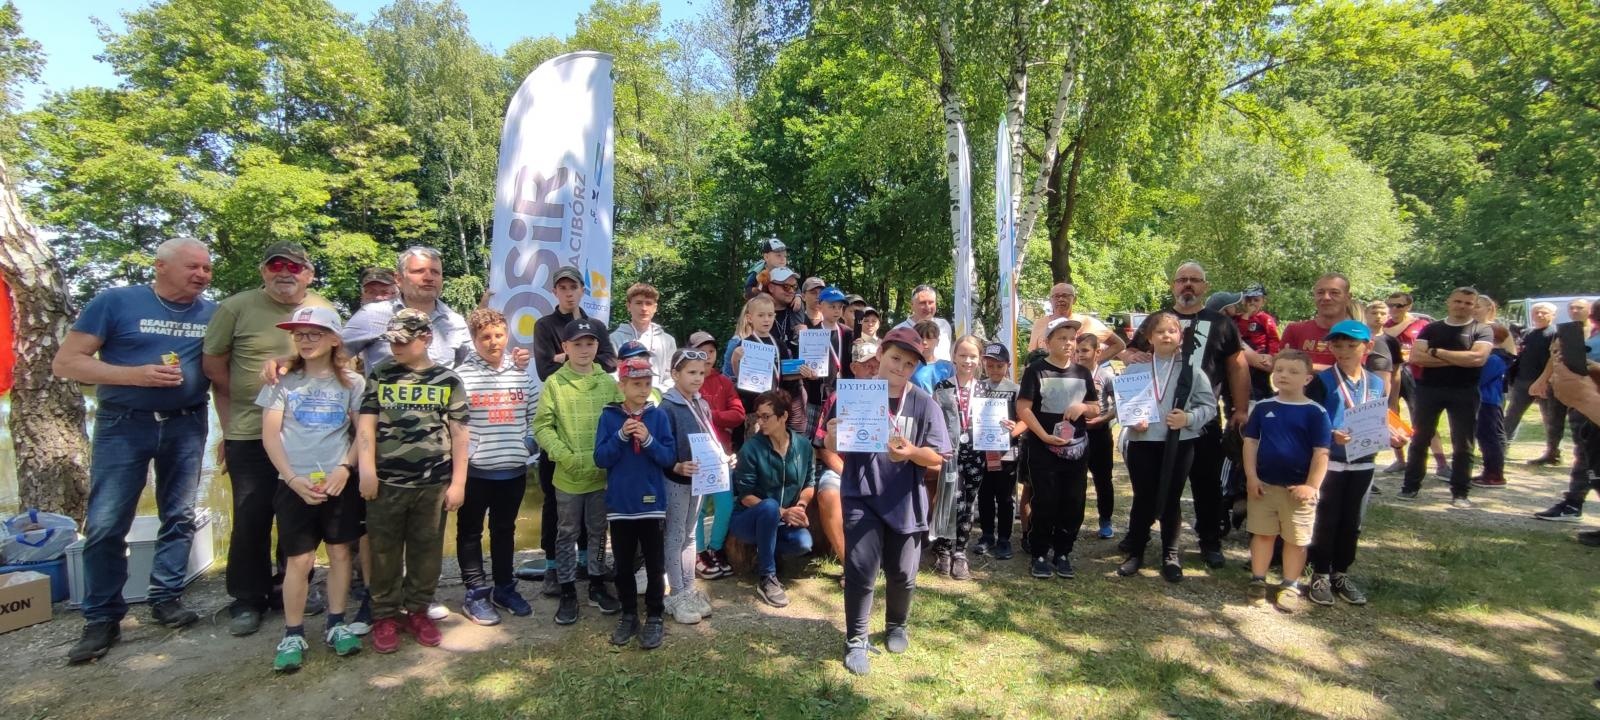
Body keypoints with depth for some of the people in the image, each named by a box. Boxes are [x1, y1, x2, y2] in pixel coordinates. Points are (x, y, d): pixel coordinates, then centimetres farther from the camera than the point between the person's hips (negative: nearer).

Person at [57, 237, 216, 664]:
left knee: (180, 518, 7)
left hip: (186, 427, 3)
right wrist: (136, 375, -21)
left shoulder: (212, 313, 4)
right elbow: (65, 362, -6)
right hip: (123, 425, -2)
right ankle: (102, 619, 11)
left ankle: (166, 598, 20)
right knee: (105, 524, -1)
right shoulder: (116, 302, -4)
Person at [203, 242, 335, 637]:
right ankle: (247, 600, 19)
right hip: (250, 436, -2)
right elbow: (214, 368, 1)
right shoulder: (235, 308, -5)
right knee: (252, 519, 4)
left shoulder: (326, 311, 4)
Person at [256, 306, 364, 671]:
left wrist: (345, 468, -11)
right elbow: (270, 434, 1)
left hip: (340, 483, 1)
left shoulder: (351, 382, 3)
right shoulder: (283, 381, 3)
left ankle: (336, 624, 20)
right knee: (299, 559, 0)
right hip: (294, 484, 0)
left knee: (340, 552, 7)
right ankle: (293, 635, 12)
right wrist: (292, 478, -9)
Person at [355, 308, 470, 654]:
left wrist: (458, 482, -2)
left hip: (433, 483, 0)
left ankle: (417, 610, 26)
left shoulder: (448, 380, 1)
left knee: (427, 550, 10)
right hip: (386, 482, 0)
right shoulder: (380, 375, 4)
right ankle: (385, 615, 23)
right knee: (384, 551, 9)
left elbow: (460, 433, 1)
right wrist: (367, 467, -11)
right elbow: (367, 421, 1)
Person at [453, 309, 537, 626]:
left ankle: (504, 587, 29)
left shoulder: (522, 375, 5)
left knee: (505, 530, 16)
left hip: (513, 469, 4)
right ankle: (476, 594, 19)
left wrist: (529, 445, 0)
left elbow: (534, 416, 12)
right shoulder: (462, 376, -8)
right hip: (474, 470, -3)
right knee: (471, 531, 9)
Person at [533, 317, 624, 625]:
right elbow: (542, 426, -7)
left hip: (603, 474, 2)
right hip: (568, 476, -2)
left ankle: (597, 586, 30)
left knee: (598, 532, 15)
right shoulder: (554, 383, -5)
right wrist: (564, 456, -16)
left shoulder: (609, 383, 1)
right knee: (567, 534, 10)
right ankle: (568, 593, 23)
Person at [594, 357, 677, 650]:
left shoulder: (659, 415, -3)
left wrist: (648, 440, -21)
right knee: (623, 564, 13)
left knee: (654, 564, 7)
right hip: (619, 502, 1)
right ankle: (628, 615, 28)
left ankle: (654, 618, 20)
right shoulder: (609, 416, -2)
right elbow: (600, 459, -6)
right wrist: (621, 436, -19)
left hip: (651, 502, -1)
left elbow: (670, 458, -6)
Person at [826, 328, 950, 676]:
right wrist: (833, 436, -22)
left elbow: (938, 457, -4)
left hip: (905, 502, 1)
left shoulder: (923, 404, -3)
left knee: (902, 573, 13)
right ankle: (856, 641, 14)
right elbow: (834, 448, 2)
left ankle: (897, 625, 41)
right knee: (860, 572, -5)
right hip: (861, 498, -1)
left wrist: (911, 452, -24)